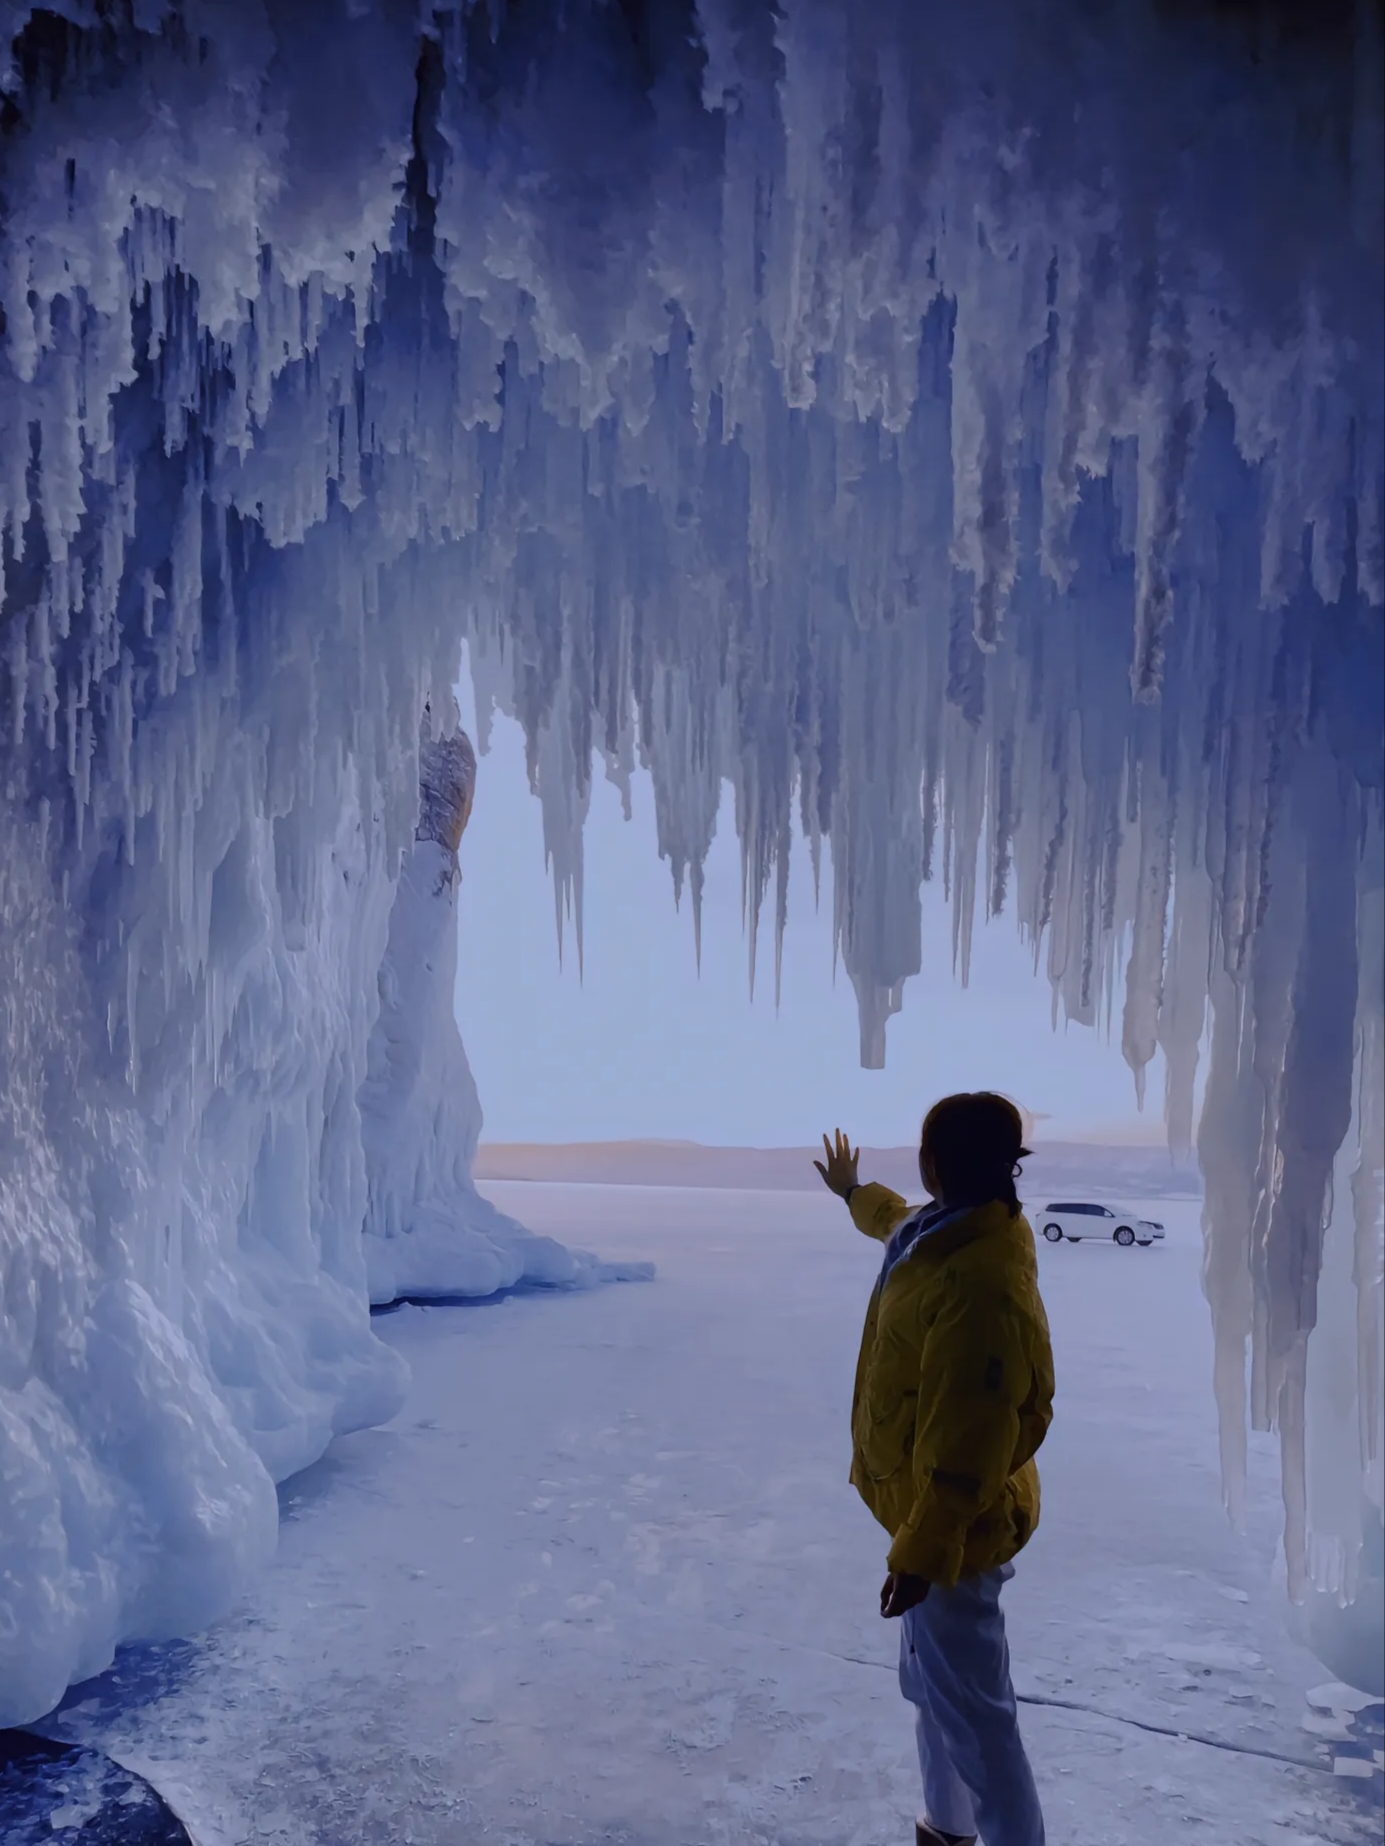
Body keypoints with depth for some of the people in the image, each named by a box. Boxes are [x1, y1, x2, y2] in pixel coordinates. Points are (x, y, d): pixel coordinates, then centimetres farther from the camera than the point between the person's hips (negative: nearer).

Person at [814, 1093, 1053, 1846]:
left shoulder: (980, 1284, -33)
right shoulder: (945, 1232, 0)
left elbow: (969, 1441, -32)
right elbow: (899, 1220, 27)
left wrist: (923, 1553, -29)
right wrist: (853, 1194, 46)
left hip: (955, 1528, -10)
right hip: (937, 1511, 10)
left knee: (969, 1706, 0)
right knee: (930, 1685, 25)